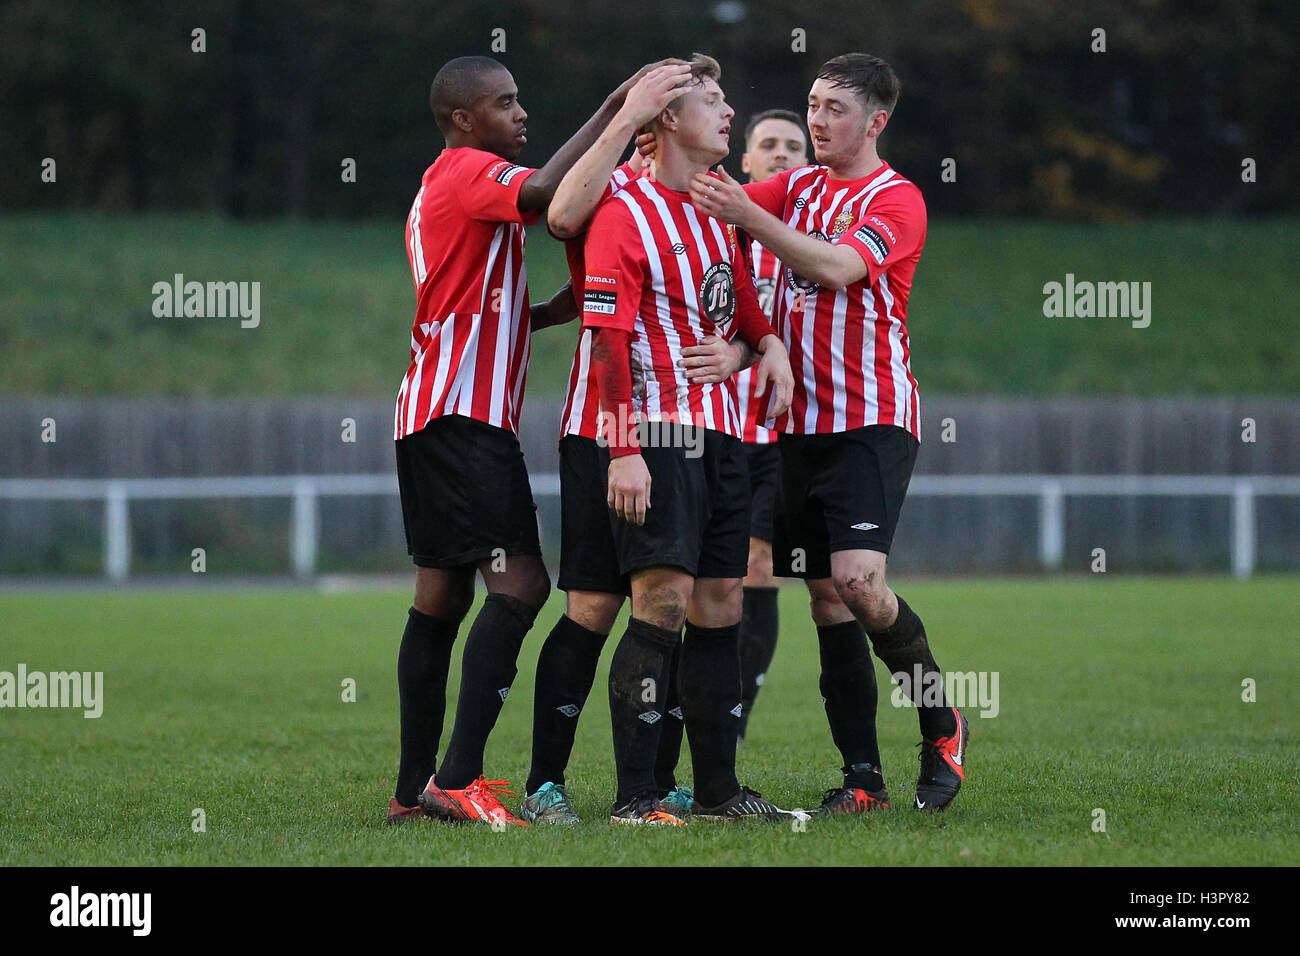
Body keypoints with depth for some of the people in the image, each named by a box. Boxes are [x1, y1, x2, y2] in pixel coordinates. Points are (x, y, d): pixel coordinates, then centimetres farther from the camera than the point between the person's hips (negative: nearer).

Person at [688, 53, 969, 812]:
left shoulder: (897, 199, -6)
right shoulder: (798, 186, 16)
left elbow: (839, 265, -22)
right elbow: (723, 201, 5)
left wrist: (748, 216, -30)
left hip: (872, 419, -6)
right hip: (801, 421, 6)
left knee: (857, 580, -20)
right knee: (827, 599, 2)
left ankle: (941, 722, 2)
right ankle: (864, 776, 5)